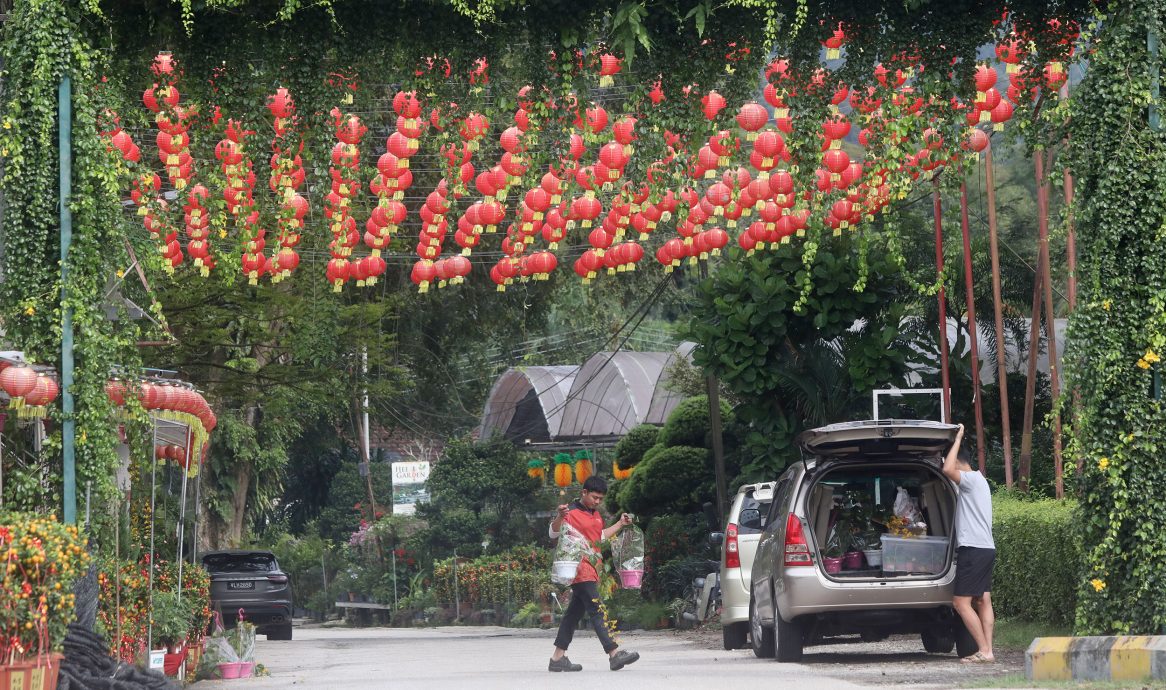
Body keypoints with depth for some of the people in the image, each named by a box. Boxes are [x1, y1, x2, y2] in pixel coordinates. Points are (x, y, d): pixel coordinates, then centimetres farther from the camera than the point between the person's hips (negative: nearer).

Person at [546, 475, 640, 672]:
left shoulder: (596, 514, 19)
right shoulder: (572, 512, -8)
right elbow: (554, 533, -15)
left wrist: (620, 524, 27)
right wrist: (559, 517, -34)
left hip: (591, 571, 9)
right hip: (579, 570, -9)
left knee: (574, 612, 10)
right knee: (596, 611, -15)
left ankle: (558, 658, 12)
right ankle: (614, 654, -21)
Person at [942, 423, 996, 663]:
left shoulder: (972, 479, -10)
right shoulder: (978, 480, 20)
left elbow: (947, 469, -24)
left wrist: (957, 440, -15)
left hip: (973, 549, -10)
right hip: (986, 547, 10)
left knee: (961, 602, -9)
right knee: (983, 601, 6)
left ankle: (984, 651, -14)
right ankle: (988, 650, 1)